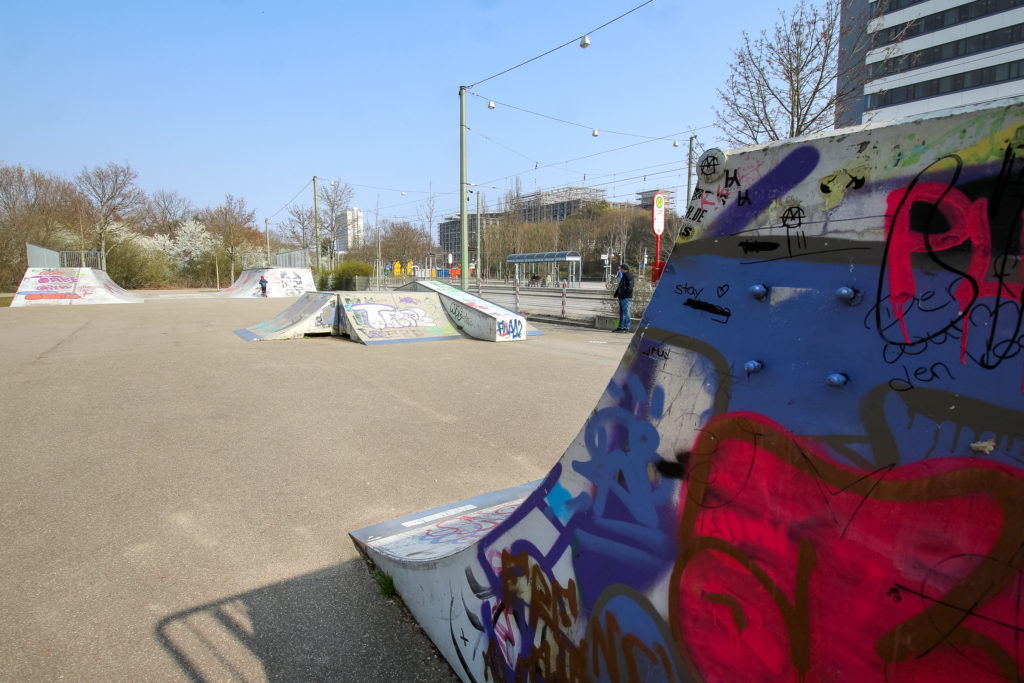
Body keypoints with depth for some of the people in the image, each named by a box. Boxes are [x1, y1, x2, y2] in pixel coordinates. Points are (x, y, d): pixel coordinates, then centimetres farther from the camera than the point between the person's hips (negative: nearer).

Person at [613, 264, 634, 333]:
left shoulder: (629, 276, -10)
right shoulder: (623, 276, 19)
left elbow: (629, 287, -18)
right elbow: (620, 286, 25)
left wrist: (624, 294, -22)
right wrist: (616, 293, 15)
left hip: (626, 298, -10)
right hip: (621, 298, 10)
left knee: (626, 313, -8)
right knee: (621, 313, 12)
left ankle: (626, 328, -6)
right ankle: (620, 327, 17)